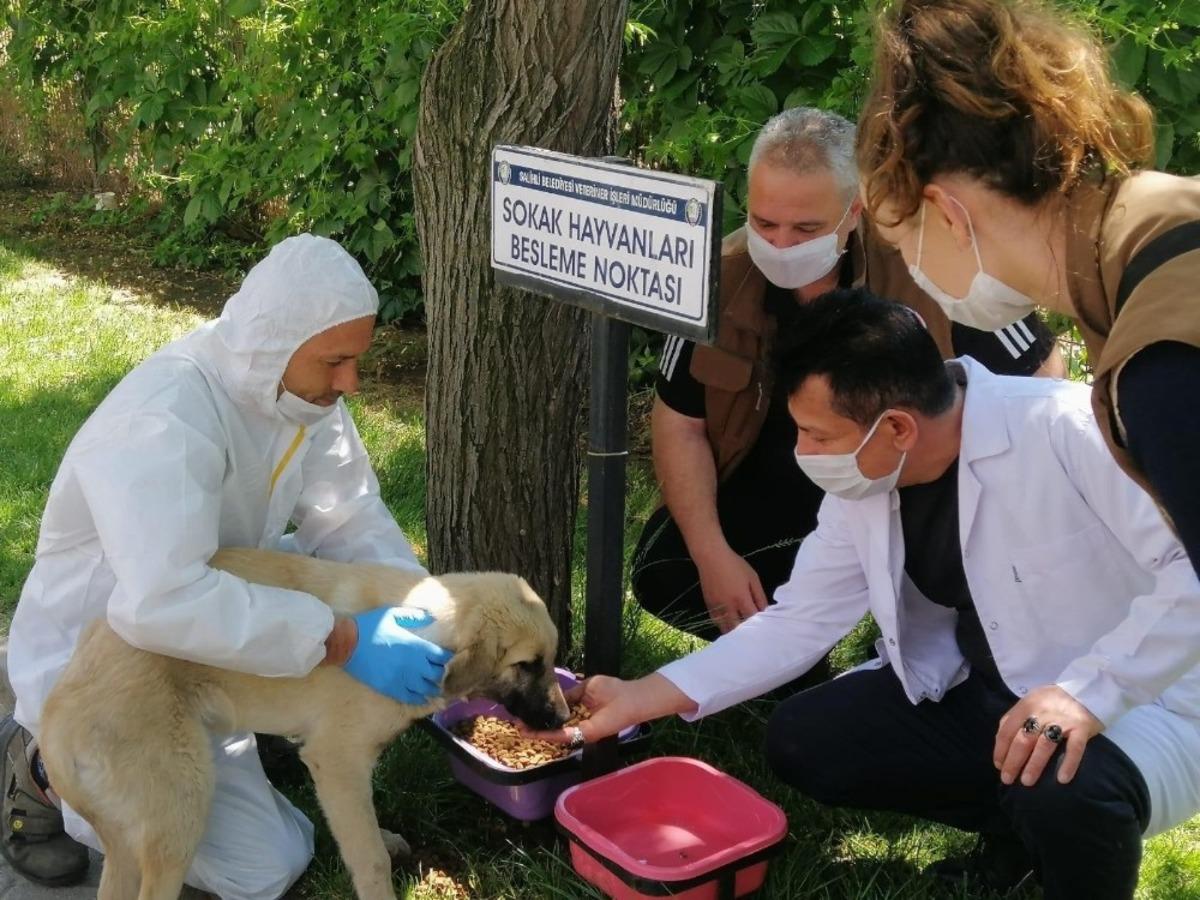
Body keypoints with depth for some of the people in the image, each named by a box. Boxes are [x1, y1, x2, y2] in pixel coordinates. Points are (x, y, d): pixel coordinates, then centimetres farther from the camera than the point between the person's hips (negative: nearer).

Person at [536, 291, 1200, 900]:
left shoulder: (1066, 431, -28)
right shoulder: (860, 487, -5)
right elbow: (798, 621, 2)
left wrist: (1088, 691, -37)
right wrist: (644, 696, -2)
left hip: (1139, 701, -6)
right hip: (979, 694, 7)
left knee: (1066, 793, -38)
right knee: (800, 739, -4)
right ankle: (1019, 824, 9)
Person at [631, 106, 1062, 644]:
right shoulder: (721, 278, -16)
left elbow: (1043, 371, -13)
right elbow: (680, 424, -7)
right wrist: (713, 555, -19)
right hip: (771, 492, 3)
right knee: (662, 577, -15)